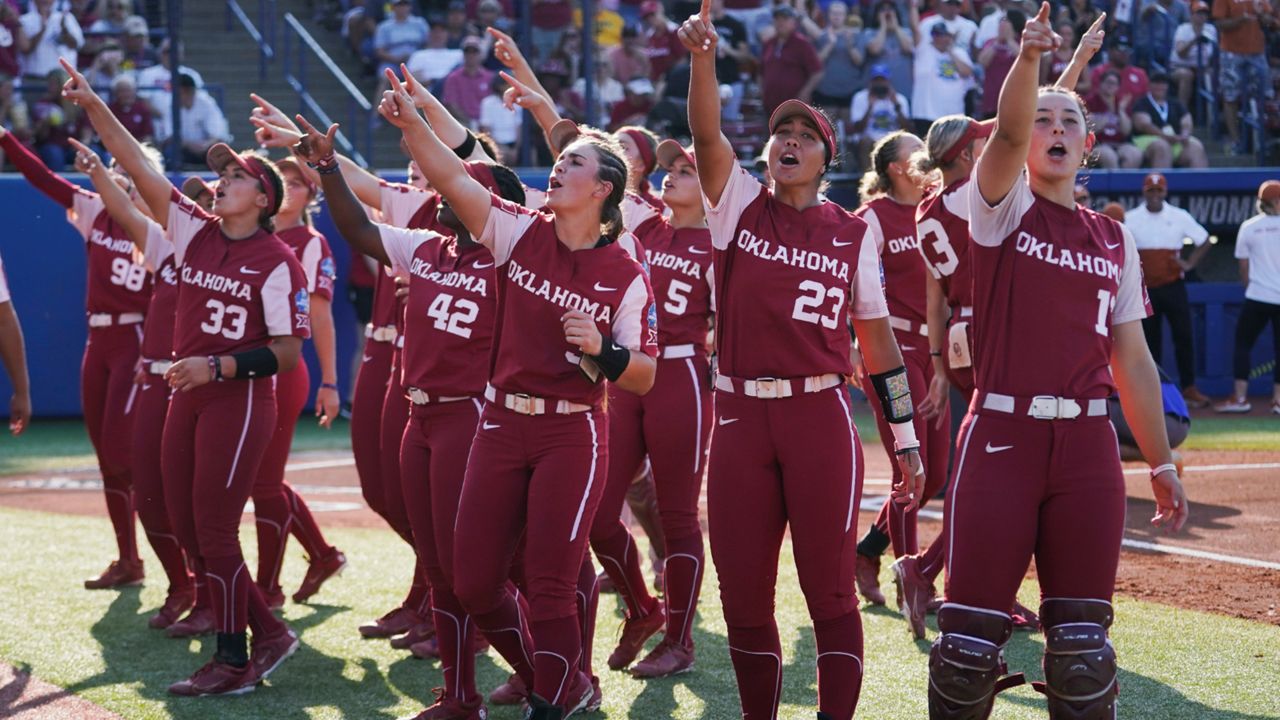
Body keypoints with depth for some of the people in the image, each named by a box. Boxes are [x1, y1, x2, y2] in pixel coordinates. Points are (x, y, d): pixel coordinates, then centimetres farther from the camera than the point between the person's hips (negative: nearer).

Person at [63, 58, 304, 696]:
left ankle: (233, 661, 7)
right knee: (186, 528, 9)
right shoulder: (196, 232, 7)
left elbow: (288, 352, -11)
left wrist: (218, 366, -19)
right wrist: (93, 107, -5)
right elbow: (139, 169, 3)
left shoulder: (276, 261, -9)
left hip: (241, 399, -7)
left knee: (214, 530, -5)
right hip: (188, 396, 7)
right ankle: (267, 632, 21)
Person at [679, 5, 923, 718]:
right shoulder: (740, 204, 8)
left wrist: (907, 441, 9)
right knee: (743, 591, 5)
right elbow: (707, 135, -10)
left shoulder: (853, 233, 8)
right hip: (742, 416, 1)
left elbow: (878, 339, 11)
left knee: (830, 586, -3)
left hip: (822, 418, -1)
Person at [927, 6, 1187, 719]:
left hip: (1087, 445, 3)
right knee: (972, 632, -5)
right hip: (1003, 437, -3)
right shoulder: (1003, 207, 4)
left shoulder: (1114, 239, 15)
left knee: (1082, 640, 2)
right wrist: (1029, 58, -35)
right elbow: (1009, 132, -17)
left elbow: (1133, 359, 16)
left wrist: (1161, 462, 14)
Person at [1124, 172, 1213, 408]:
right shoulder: (1130, 219, 1)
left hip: (1173, 286, 0)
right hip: (1144, 289, 0)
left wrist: (1189, 264, -3)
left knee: (1184, 336, -5)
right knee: (1149, 340, 5)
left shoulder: (1180, 217, 3)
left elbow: (1205, 241, 9)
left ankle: (1189, 387, 2)